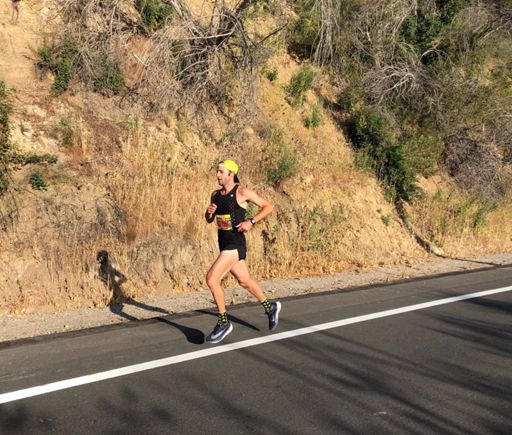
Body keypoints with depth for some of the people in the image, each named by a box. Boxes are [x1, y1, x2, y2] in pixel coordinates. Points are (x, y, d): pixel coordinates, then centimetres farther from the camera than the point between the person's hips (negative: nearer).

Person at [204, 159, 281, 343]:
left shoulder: (242, 192, -10)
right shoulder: (215, 195, 10)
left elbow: (268, 207, -7)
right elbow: (209, 220, 21)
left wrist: (251, 221, -19)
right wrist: (209, 212, -3)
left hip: (235, 244, -8)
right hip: (224, 244, 8)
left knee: (212, 279, -18)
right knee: (245, 281, 19)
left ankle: (223, 323, -5)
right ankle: (270, 307, 41)